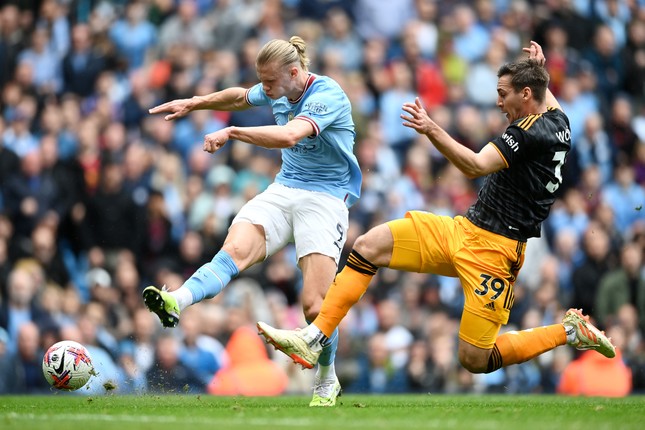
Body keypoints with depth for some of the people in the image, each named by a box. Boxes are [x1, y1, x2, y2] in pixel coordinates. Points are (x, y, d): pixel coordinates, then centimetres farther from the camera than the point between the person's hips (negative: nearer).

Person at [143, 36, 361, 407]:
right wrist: (194, 103, 22)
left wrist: (232, 132, -38)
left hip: (325, 198, -6)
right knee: (235, 249, -24)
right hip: (283, 191, 6)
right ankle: (177, 302, -50)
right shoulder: (279, 92, 5)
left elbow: (288, 136, -37)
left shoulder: (327, 96, -19)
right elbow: (239, 98, 28)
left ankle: (326, 384, 11)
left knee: (315, 305, -13)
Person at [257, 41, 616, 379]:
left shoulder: (529, 132, -19)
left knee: (475, 360, -8)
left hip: (492, 251, -10)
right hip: (463, 230, 10)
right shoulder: (559, 121, 8)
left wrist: (432, 130, -42)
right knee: (369, 245, -3)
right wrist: (539, 67, 39)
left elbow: (476, 166, -33)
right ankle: (314, 340, -5)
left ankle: (570, 331, 10)